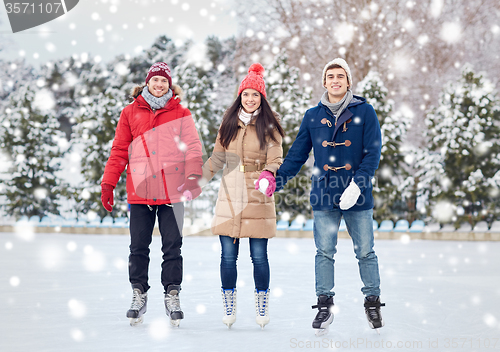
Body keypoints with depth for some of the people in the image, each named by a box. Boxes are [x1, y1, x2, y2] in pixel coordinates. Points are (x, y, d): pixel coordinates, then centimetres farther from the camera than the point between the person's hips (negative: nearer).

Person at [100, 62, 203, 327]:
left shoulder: (180, 114, 8)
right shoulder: (130, 113, 10)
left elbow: (192, 147, 1)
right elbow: (119, 150, 10)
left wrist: (193, 176, -13)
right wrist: (108, 184, 5)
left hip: (172, 191, -1)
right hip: (140, 191, 1)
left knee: (172, 246, 1)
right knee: (138, 247, 5)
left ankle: (172, 295, 9)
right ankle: (138, 295, 15)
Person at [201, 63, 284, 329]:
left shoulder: (269, 125, 2)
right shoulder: (229, 122, 11)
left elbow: (275, 158, -6)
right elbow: (217, 157, 15)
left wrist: (268, 175, -26)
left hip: (258, 198, -2)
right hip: (229, 196, 3)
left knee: (259, 256, 0)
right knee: (228, 256, 3)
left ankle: (262, 307, 14)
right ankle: (229, 308, 14)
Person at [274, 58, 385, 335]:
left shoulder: (364, 112, 0)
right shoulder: (313, 115, 8)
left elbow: (373, 153, -6)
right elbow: (297, 154, 11)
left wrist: (357, 185, -17)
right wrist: (275, 181, 2)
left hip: (358, 197, -2)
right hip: (324, 197, 2)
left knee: (365, 252, 5)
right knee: (324, 252, 3)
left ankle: (373, 302, 18)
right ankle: (324, 305, 12)